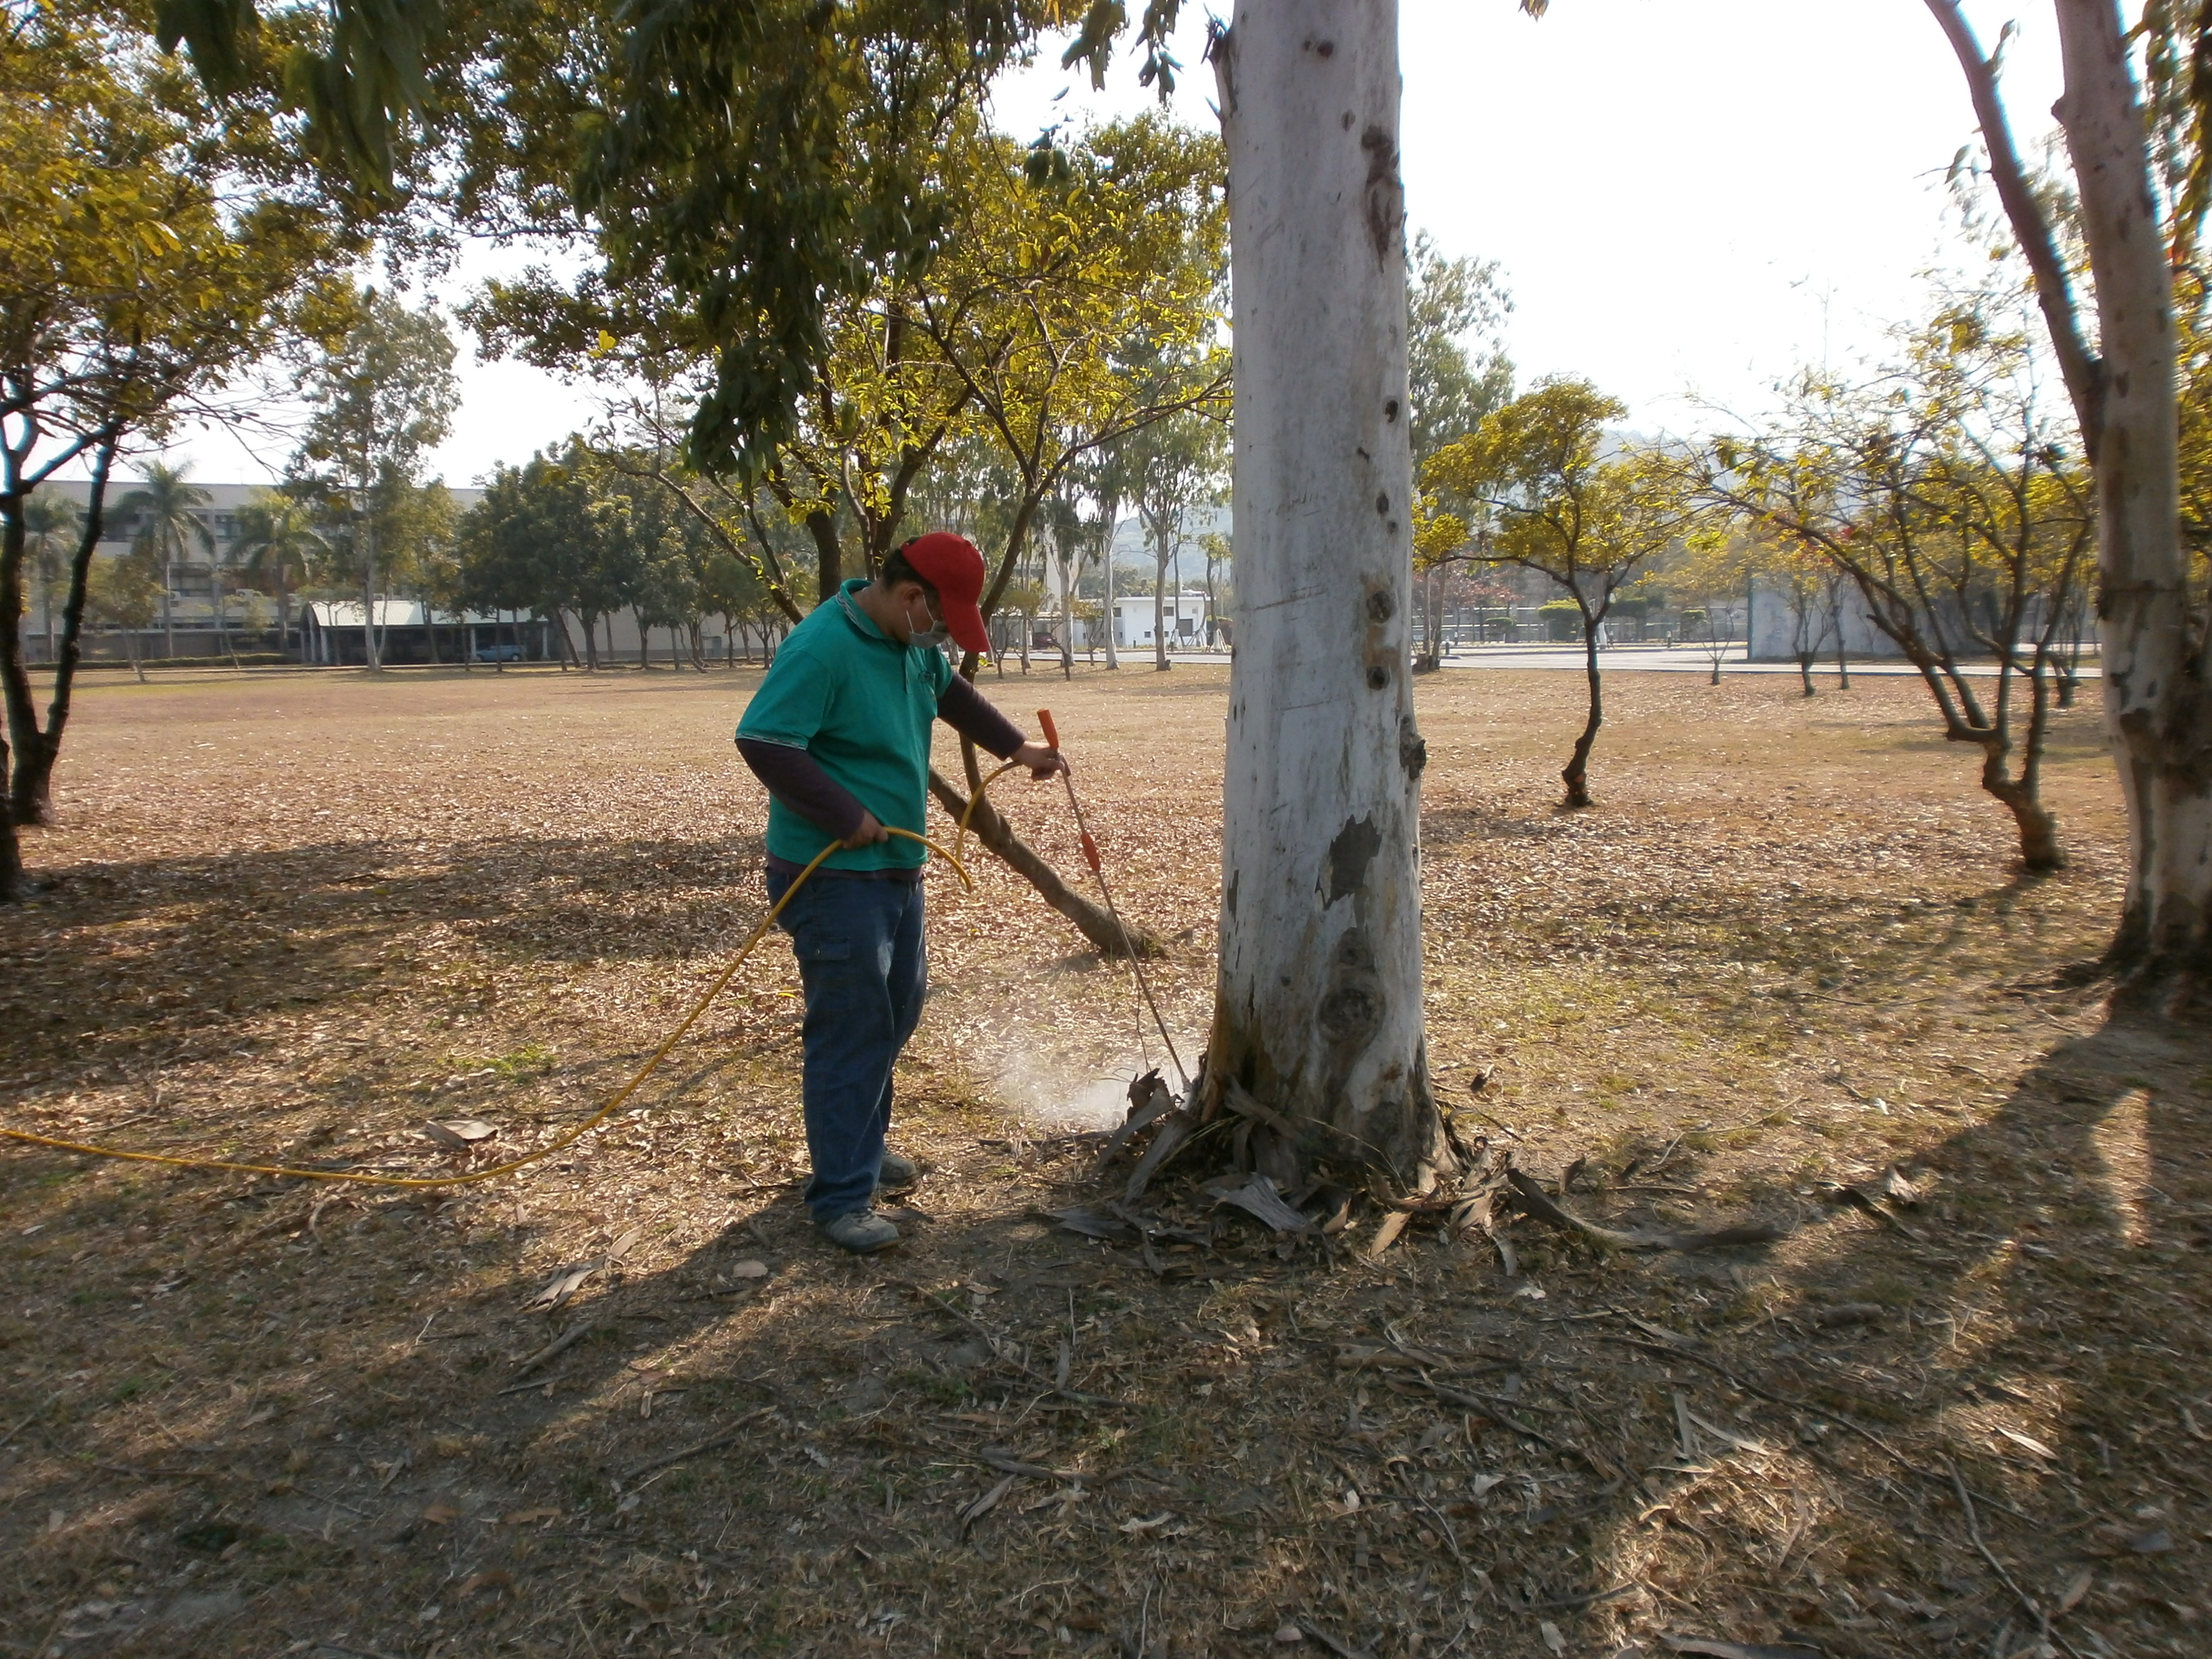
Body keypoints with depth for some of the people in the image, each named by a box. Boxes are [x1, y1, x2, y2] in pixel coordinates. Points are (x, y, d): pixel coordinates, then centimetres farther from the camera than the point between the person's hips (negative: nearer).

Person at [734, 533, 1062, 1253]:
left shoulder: (912, 641, 7)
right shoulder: (821, 647, -21)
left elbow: (951, 692, 27)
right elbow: (761, 741, -27)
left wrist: (1016, 747, 23)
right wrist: (847, 817, -24)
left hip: (897, 867, 9)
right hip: (833, 875, -9)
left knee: (898, 1010, 18)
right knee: (852, 1030, -6)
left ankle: (863, 1144, 37)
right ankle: (842, 1198, 6)